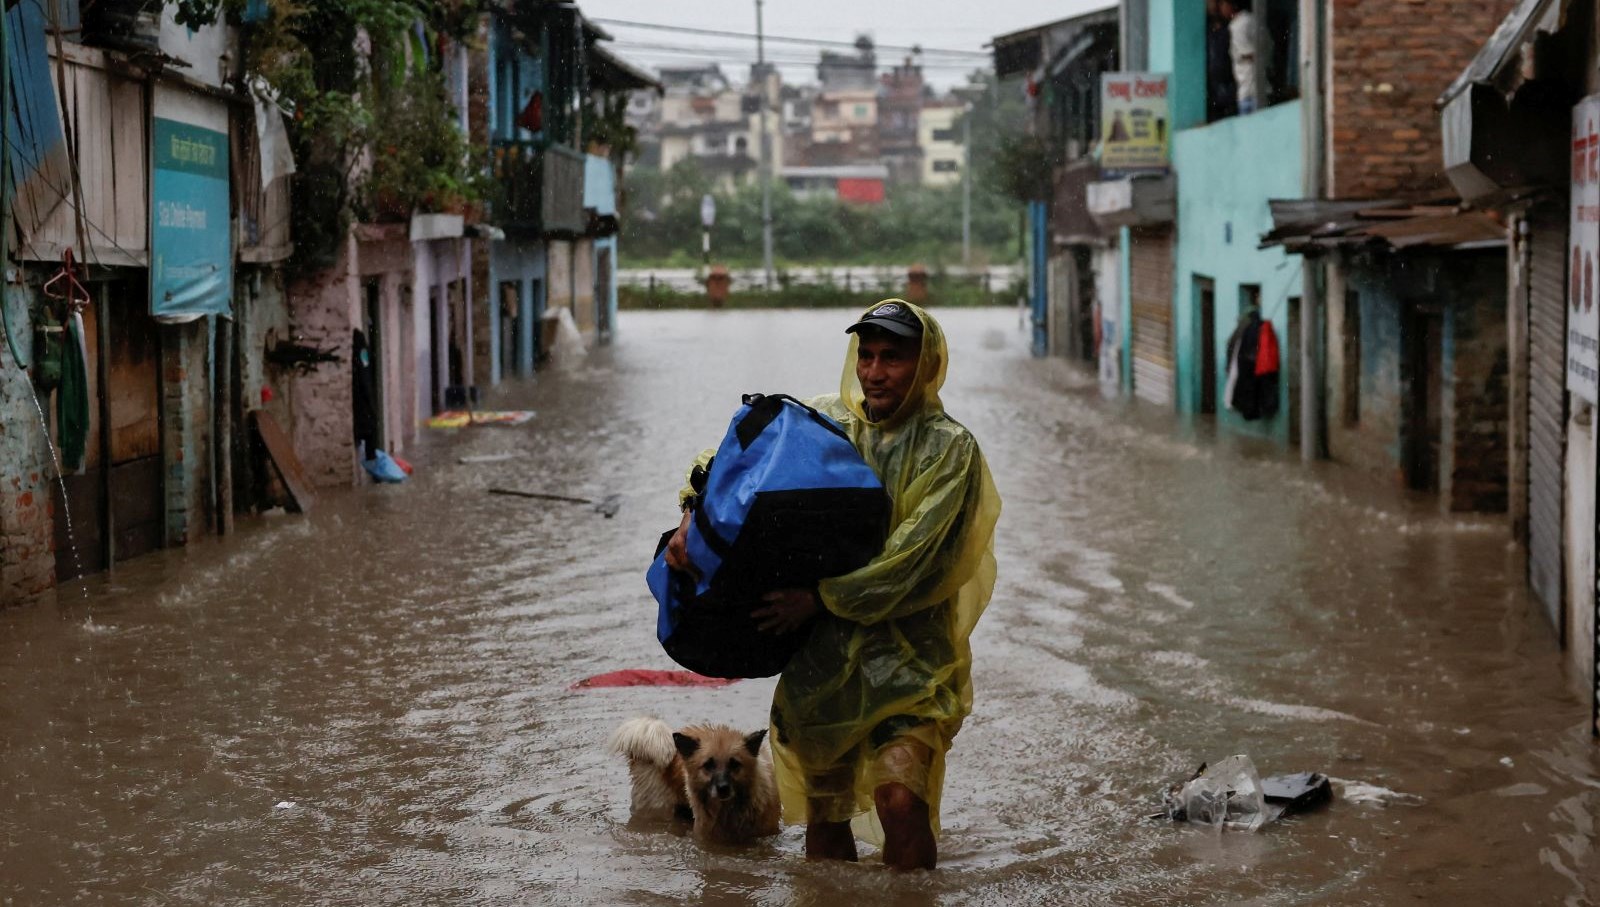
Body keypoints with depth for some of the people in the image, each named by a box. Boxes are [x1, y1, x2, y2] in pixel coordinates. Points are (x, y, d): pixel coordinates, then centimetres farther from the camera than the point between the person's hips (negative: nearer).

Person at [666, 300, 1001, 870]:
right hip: (820, 656, 4)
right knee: (824, 813, 11)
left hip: (908, 660, -4)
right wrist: (697, 517, -16)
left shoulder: (949, 449, -5)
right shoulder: (824, 424, 6)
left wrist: (820, 598, -22)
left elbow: (911, 558, -15)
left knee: (900, 800, -21)